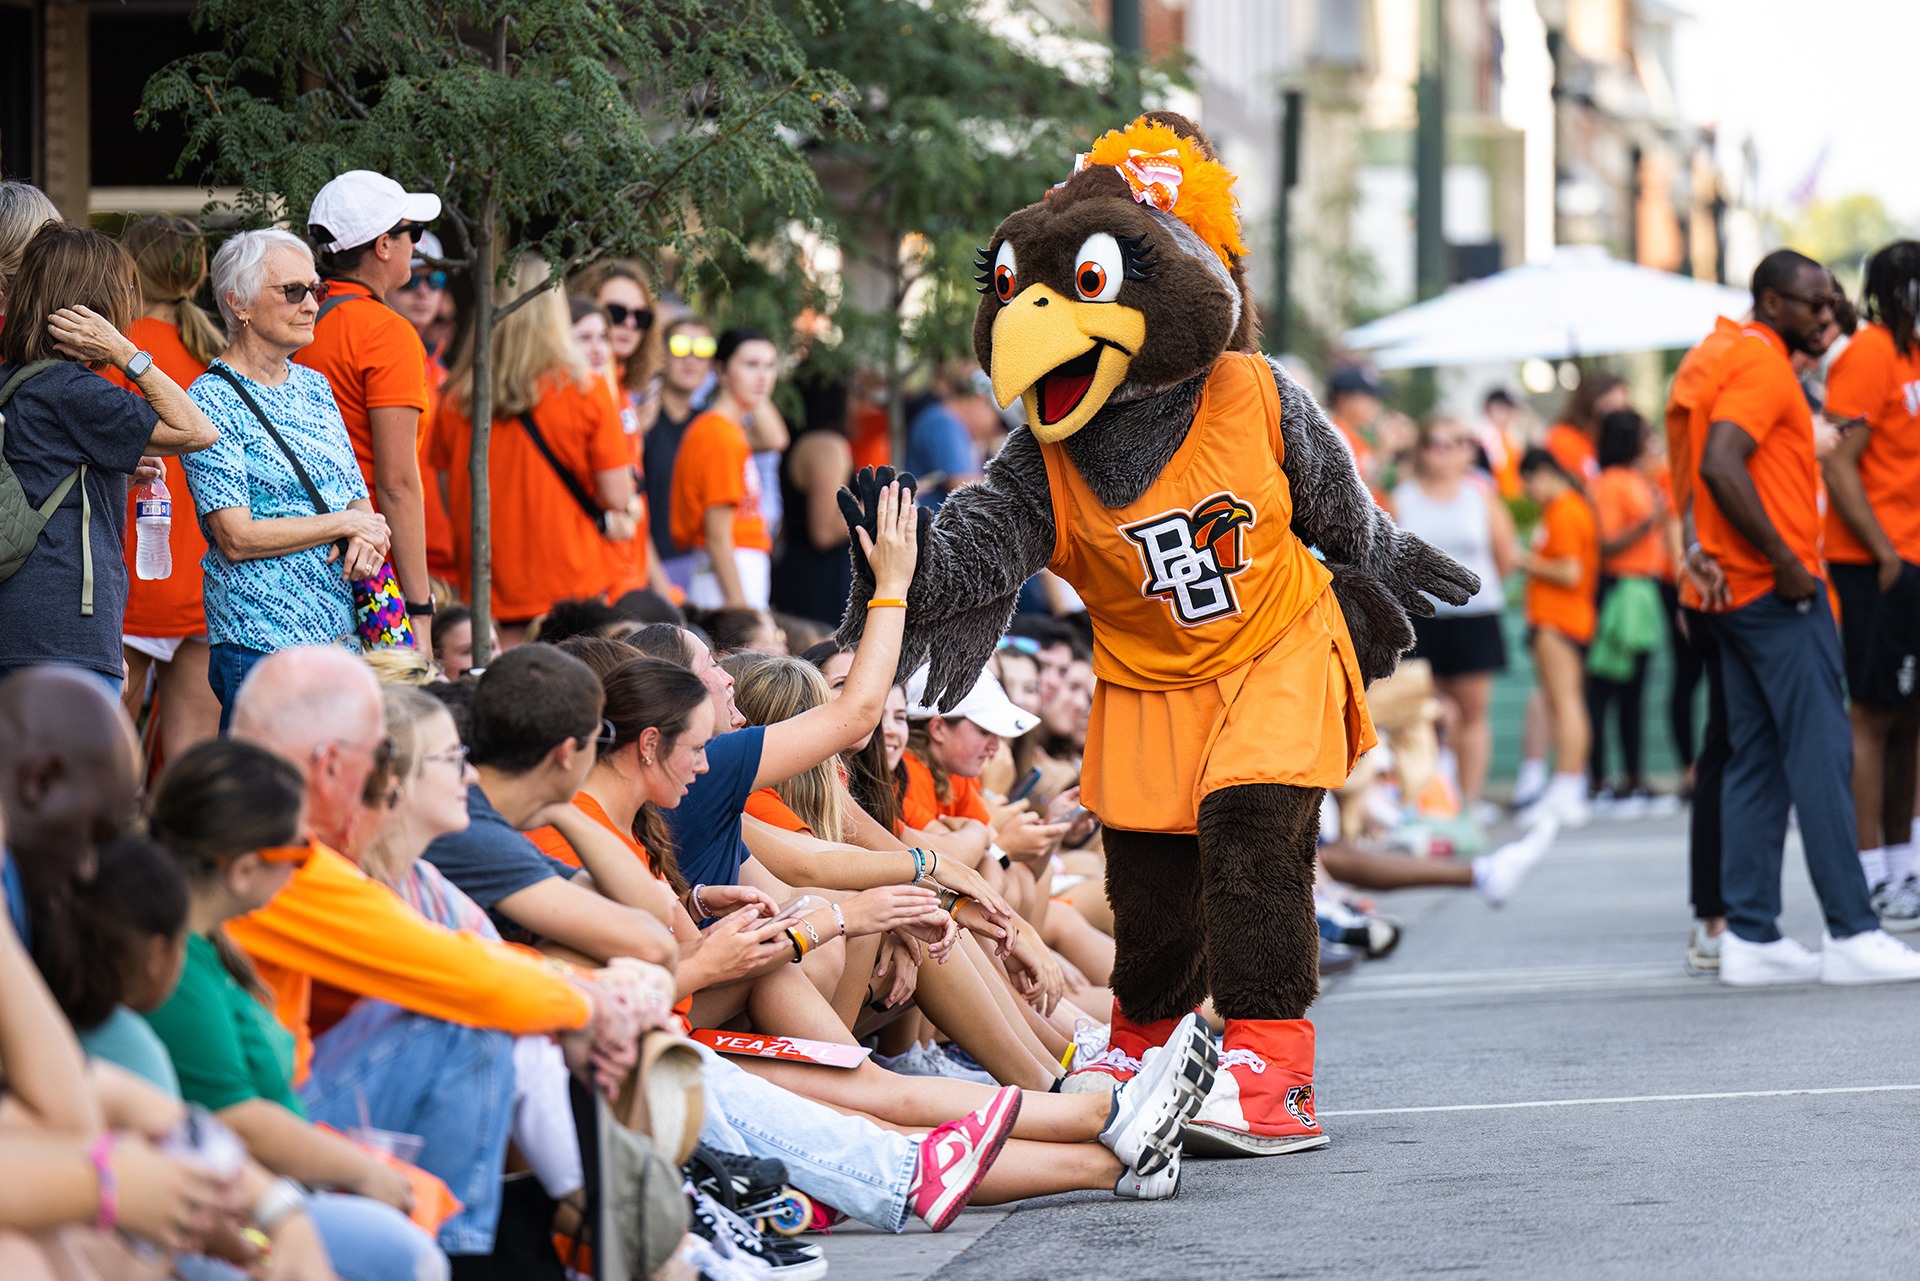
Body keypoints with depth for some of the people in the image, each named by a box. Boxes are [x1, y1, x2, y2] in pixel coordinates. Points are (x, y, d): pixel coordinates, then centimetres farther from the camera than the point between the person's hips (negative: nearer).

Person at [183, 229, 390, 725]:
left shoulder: (313, 387, 15)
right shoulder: (214, 400, -8)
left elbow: (359, 499, 18)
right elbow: (237, 538, -15)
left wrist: (366, 540, -7)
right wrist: (348, 523, -9)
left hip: (344, 638, 7)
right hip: (261, 645, -7)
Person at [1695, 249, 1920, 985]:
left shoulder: (1743, 360, 19)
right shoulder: (1762, 365, -12)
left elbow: (1723, 469, 23)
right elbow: (1721, 466, -25)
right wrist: (1784, 560, -22)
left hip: (1741, 593, 10)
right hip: (1777, 593, -10)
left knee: (1756, 761, 8)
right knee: (1821, 755, -9)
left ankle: (1750, 938, 7)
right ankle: (1851, 935, -10)